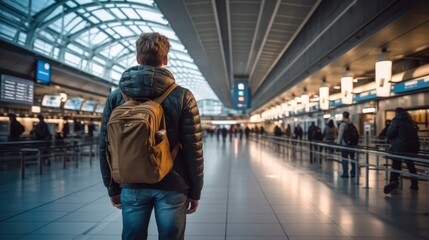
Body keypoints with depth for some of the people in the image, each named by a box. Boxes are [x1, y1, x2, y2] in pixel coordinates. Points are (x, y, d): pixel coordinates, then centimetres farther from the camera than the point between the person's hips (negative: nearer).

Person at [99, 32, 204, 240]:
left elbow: (105, 147, 2)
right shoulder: (182, 97, -8)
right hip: (171, 187, -2)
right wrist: (194, 191, 1)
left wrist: (113, 188, 12)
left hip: (132, 187, 2)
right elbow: (193, 150, -9)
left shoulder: (116, 97, 0)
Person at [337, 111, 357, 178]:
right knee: (352, 158, 11)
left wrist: (338, 142, -5)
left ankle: (345, 173, -1)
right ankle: (353, 173, 14)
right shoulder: (352, 124, 9)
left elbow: (340, 134, -11)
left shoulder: (343, 123, -8)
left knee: (344, 159, -1)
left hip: (344, 144, -6)